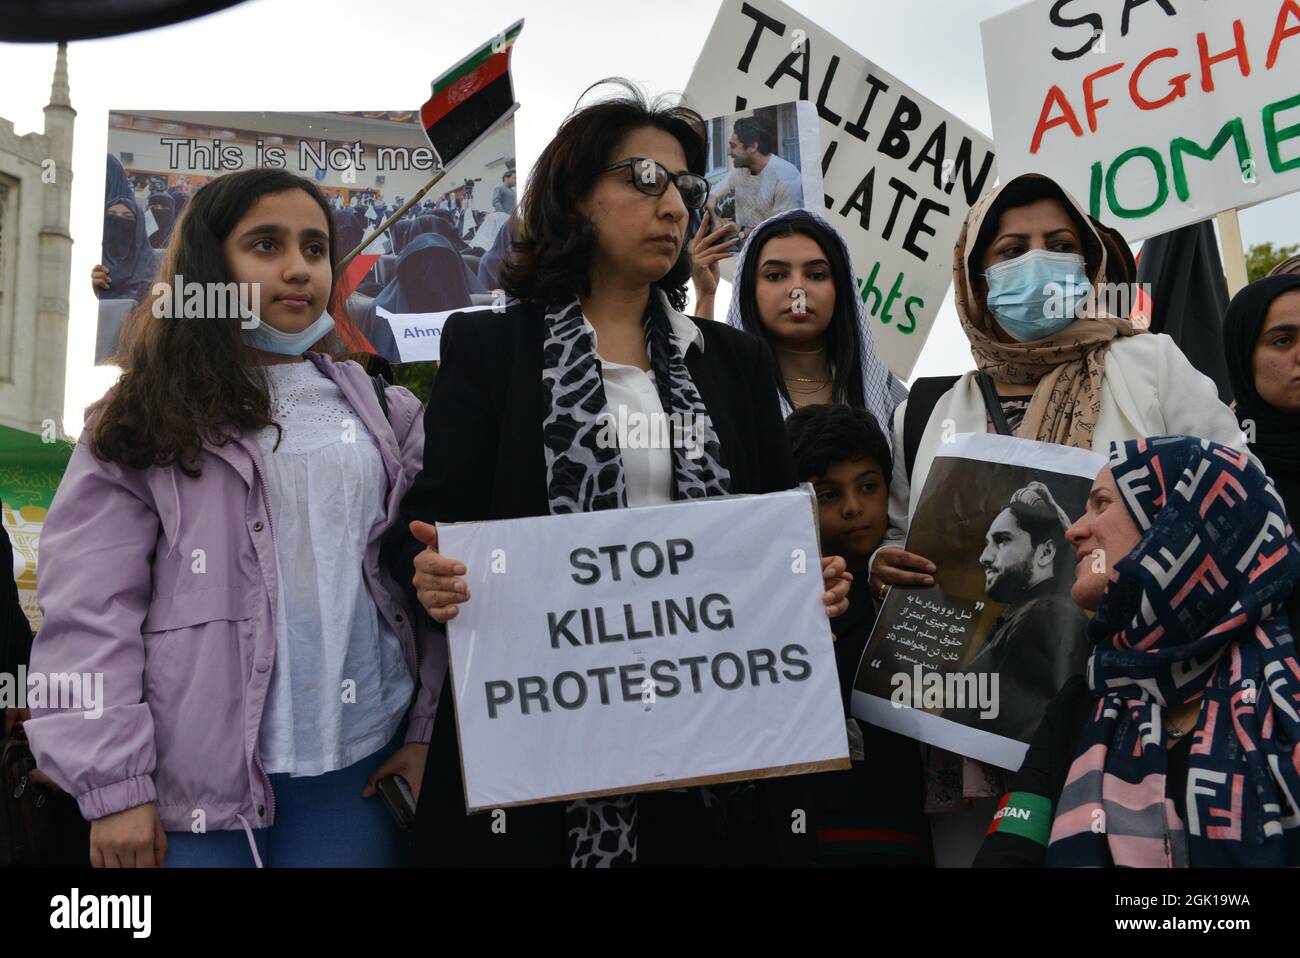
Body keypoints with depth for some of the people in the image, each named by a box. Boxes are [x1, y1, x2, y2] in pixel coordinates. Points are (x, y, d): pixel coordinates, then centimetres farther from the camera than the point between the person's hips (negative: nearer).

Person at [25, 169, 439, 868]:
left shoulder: (384, 412, 8)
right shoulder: (142, 418, -1)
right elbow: (90, 612, -6)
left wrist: (425, 730, -1)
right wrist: (113, 785, -12)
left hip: (360, 763, 3)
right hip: (199, 776, -2)